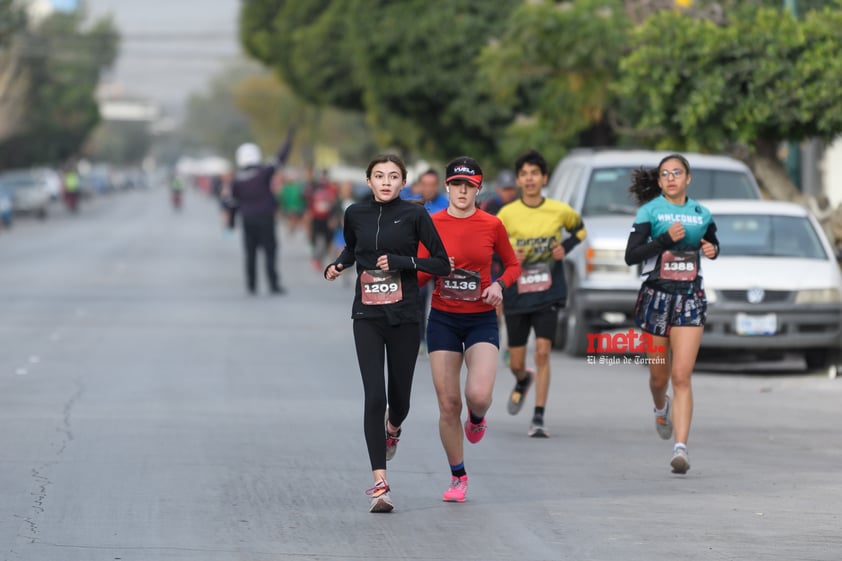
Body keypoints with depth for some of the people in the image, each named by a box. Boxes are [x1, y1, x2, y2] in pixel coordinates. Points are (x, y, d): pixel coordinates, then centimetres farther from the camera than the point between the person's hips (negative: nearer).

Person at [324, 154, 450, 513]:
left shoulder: (414, 215, -5)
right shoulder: (356, 214, 4)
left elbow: (442, 264, -3)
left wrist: (402, 261, -15)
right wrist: (336, 266, 5)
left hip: (404, 318, -1)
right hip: (367, 318, 1)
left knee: (399, 398, 10)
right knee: (374, 397, -12)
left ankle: (393, 429, 49)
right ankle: (380, 483, -12)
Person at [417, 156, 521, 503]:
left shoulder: (492, 225, -2)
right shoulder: (432, 224, -1)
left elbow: (513, 265, 11)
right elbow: (420, 274, 5)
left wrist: (499, 285, -8)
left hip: (481, 319, -1)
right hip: (443, 319, 1)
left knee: (479, 395, -21)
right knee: (448, 404, 0)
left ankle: (476, 419, 18)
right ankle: (458, 478, 17)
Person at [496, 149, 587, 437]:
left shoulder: (560, 211, -3)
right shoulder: (507, 214, -4)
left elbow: (579, 229, 17)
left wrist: (566, 247, -2)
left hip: (548, 294, -1)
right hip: (515, 295, 1)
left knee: (542, 352, -15)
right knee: (516, 362, 8)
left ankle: (539, 418, -11)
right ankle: (523, 380, 46)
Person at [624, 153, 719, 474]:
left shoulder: (701, 214, 8)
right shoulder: (649, 211, -1)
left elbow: (712, 244, 26)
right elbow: (631, 255, -10)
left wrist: (712, 250, 2)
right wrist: (666, 239, -20)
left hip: (690, 298, 0)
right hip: (656, 295, 0)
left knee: (681, 376, -13)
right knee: (659, 376, 12)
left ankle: (681, 448, -19)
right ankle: (661, 408, 49)